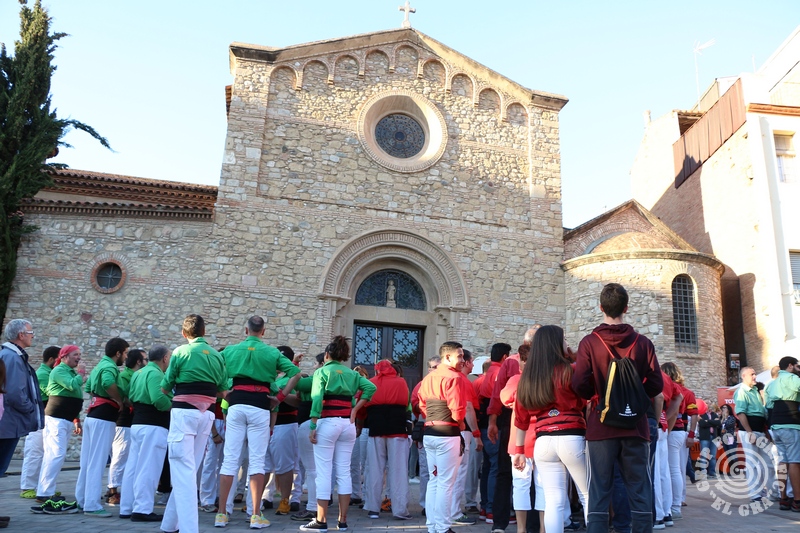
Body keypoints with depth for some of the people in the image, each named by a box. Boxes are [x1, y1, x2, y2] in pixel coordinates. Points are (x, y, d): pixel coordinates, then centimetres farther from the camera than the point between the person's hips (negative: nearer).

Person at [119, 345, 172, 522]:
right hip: (153, 426, -10)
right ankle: (142, 509, -2)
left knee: (133, 467, 13)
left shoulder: (138, 373, 16)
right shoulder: (155, 373, -16)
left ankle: (127, 508, 21)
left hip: (137, 424, 10)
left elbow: (130, 396, 18)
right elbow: (159, 399, -27)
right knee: (148, 469, -5)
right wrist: (172, 406, -11)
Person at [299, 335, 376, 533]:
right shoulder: (352, 374, 13)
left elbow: (317, 399, -10)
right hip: (348, 424, 5)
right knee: (344, 472, 8)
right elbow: (371, 387, -1)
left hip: (327, 423, -4)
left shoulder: (322, 371, 0)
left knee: (324, 472, 0)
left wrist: (312, 426, -11)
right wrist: (355, 409, 0)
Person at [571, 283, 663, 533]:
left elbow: (580, 385, -10)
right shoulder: (642, 342, 1)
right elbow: (656, 384, 0)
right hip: (636, 426, 2)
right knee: (640, 493, 8)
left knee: (598, 493, 2)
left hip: (601, 427, -1)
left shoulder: (589, 342, -4)